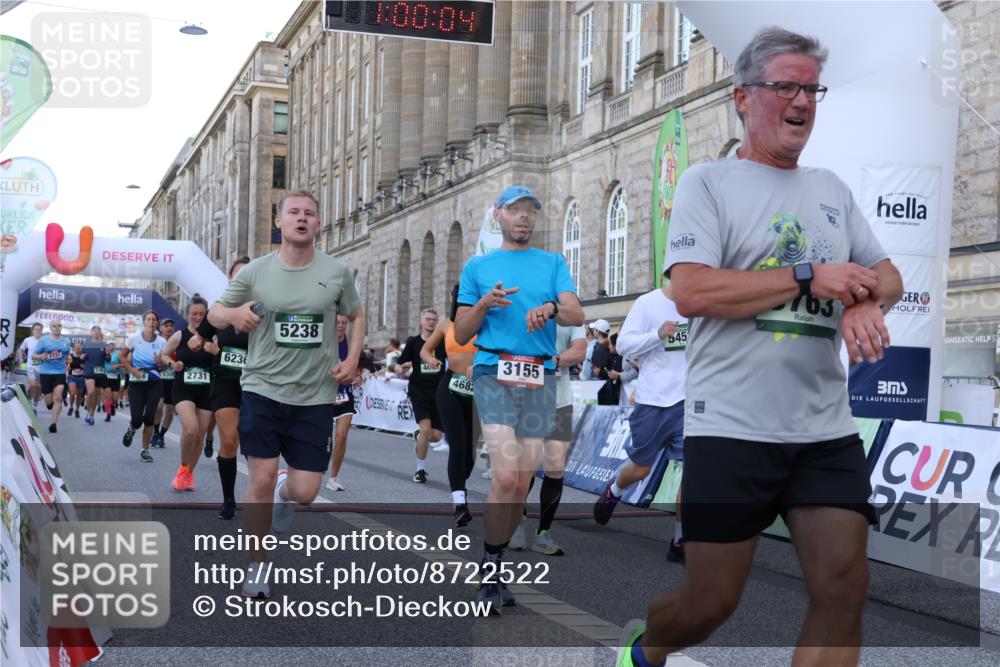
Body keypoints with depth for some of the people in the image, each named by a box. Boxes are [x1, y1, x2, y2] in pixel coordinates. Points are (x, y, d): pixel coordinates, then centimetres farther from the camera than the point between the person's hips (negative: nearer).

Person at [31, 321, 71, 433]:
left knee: (57, 397, -15)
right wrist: (41, 356, -21)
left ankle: (54, 423, -12)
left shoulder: (66, 341, 10)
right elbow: (33, 355, -2)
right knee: (49, 401, 3)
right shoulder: (43, 340, 0)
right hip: (45, 373, -1)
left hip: (60, 373, 1)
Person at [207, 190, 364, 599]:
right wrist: (233, 313, -14)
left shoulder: (337, 272, 1)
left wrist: (352, 358, 0)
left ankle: (285, 493, 40)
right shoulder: (255, 272, 0)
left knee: (305, 491, 1)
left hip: (315, 397, 1)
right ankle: (256, 565, 15)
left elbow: (356, 316, 16)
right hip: (263, 389, -1)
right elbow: (215, 313, 10)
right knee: (262, 480, -5)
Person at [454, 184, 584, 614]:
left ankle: (494, 568, 18)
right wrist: (484, 304, -7)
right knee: (505, 477, -18)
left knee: (523, 484, 4)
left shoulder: (553, 264, 16)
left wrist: (549, 308, -21)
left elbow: (577, 315, 1)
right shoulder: (478, 267, 13)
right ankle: (489, 572, -6)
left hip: (540, 379, 3)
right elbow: (460, 336, 12)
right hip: (494, 374, -2)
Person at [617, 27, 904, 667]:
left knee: (844, 590, -1)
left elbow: (888, 275, 17)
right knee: (711, 602, 2)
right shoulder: (708, 182, -2)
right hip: (732, 428, -5)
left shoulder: (831, 188, 16)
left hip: (828, 429, 5)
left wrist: (867, 300, -8)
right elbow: (691, 293, -15)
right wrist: (810, 278, -13)